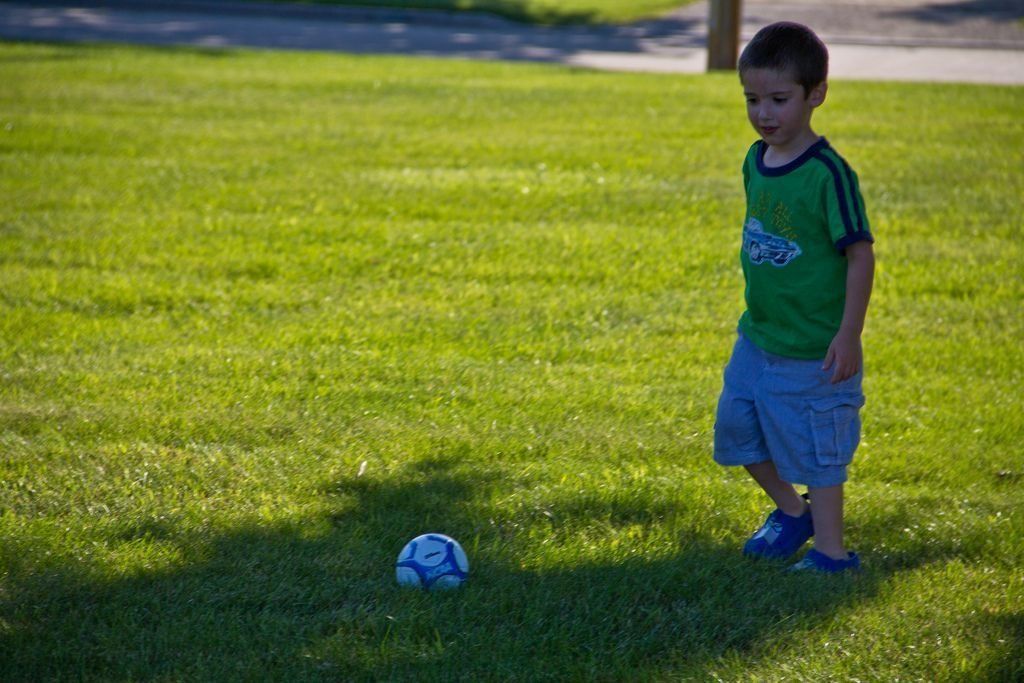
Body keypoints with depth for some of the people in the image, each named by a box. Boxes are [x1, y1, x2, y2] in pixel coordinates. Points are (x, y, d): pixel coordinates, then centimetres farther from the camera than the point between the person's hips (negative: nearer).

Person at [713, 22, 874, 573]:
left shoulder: (827, 174, -20)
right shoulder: (756, 161, 2)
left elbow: (860, 255, -18)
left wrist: (849, 335, -19)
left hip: (813, 350, -8)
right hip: (757, 337, 8)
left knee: (815, 448, 2)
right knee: (738, 430, 17)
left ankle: (831, 553, 17)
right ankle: (791, 511, 39)